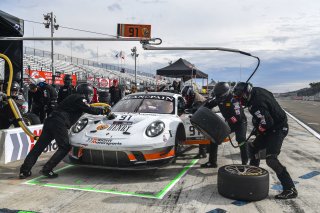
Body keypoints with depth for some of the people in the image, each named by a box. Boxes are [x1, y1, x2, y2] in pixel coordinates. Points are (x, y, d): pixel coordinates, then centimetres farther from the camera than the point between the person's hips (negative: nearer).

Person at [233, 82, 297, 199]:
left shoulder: (256, 104, -30)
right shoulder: (257, 91, -1)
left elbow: (267, 123, -31)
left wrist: (258, 129, -8)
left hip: (277, 129, -10)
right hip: (273, 125, 10)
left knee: (271, 159, -18)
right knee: (253, 148, 17)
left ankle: (290, 189, -13)